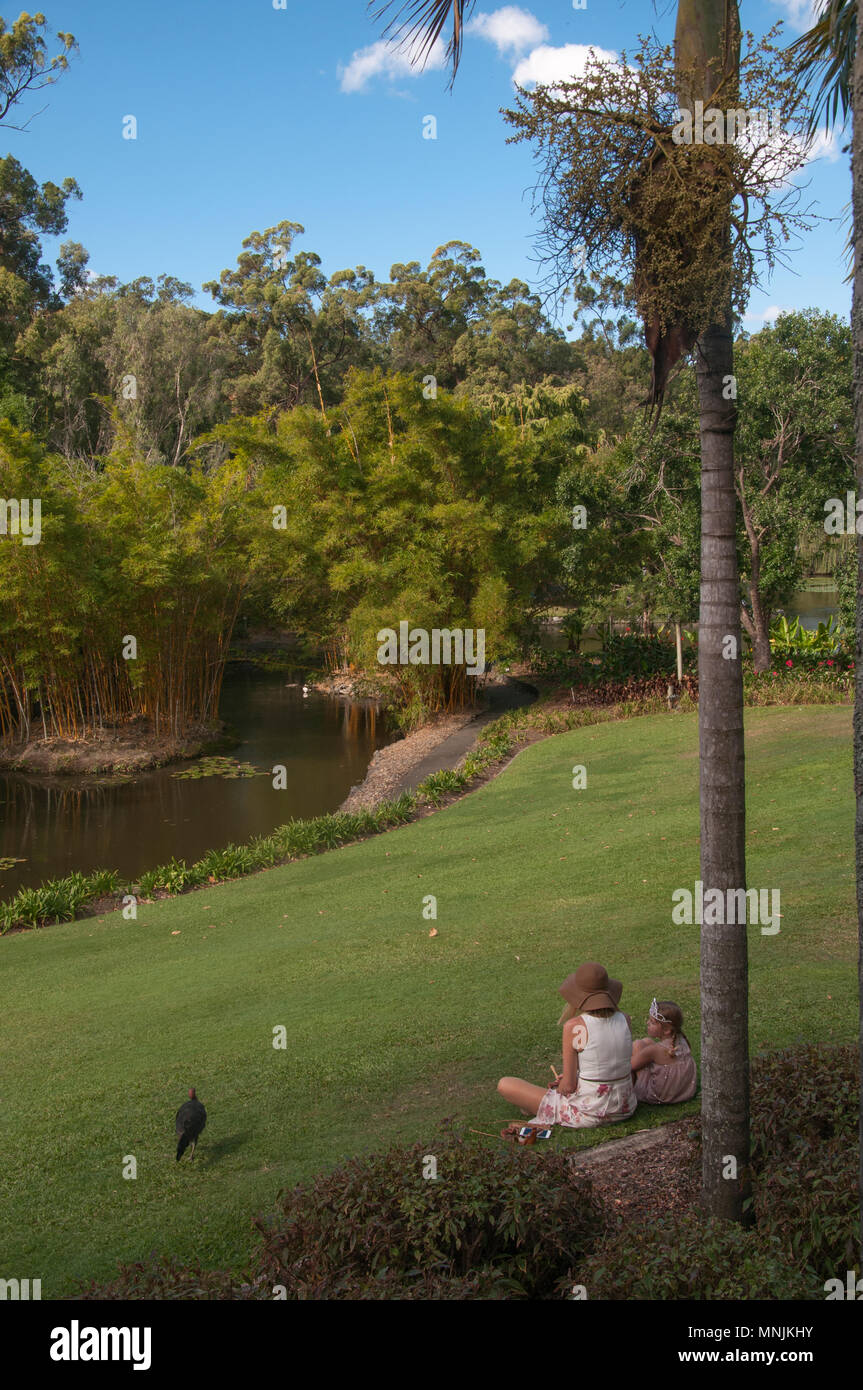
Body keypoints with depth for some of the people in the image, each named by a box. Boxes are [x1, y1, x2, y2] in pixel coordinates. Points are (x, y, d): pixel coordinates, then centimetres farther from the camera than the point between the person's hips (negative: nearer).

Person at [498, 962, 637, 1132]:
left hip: (588, 1115, -5)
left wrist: (560, 1086, 9)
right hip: (624, 1109, 5)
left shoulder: (573, 1026, -19)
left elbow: (569, 1085, -14)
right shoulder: (624, 1020, -5)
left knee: (504, 1084, 3)